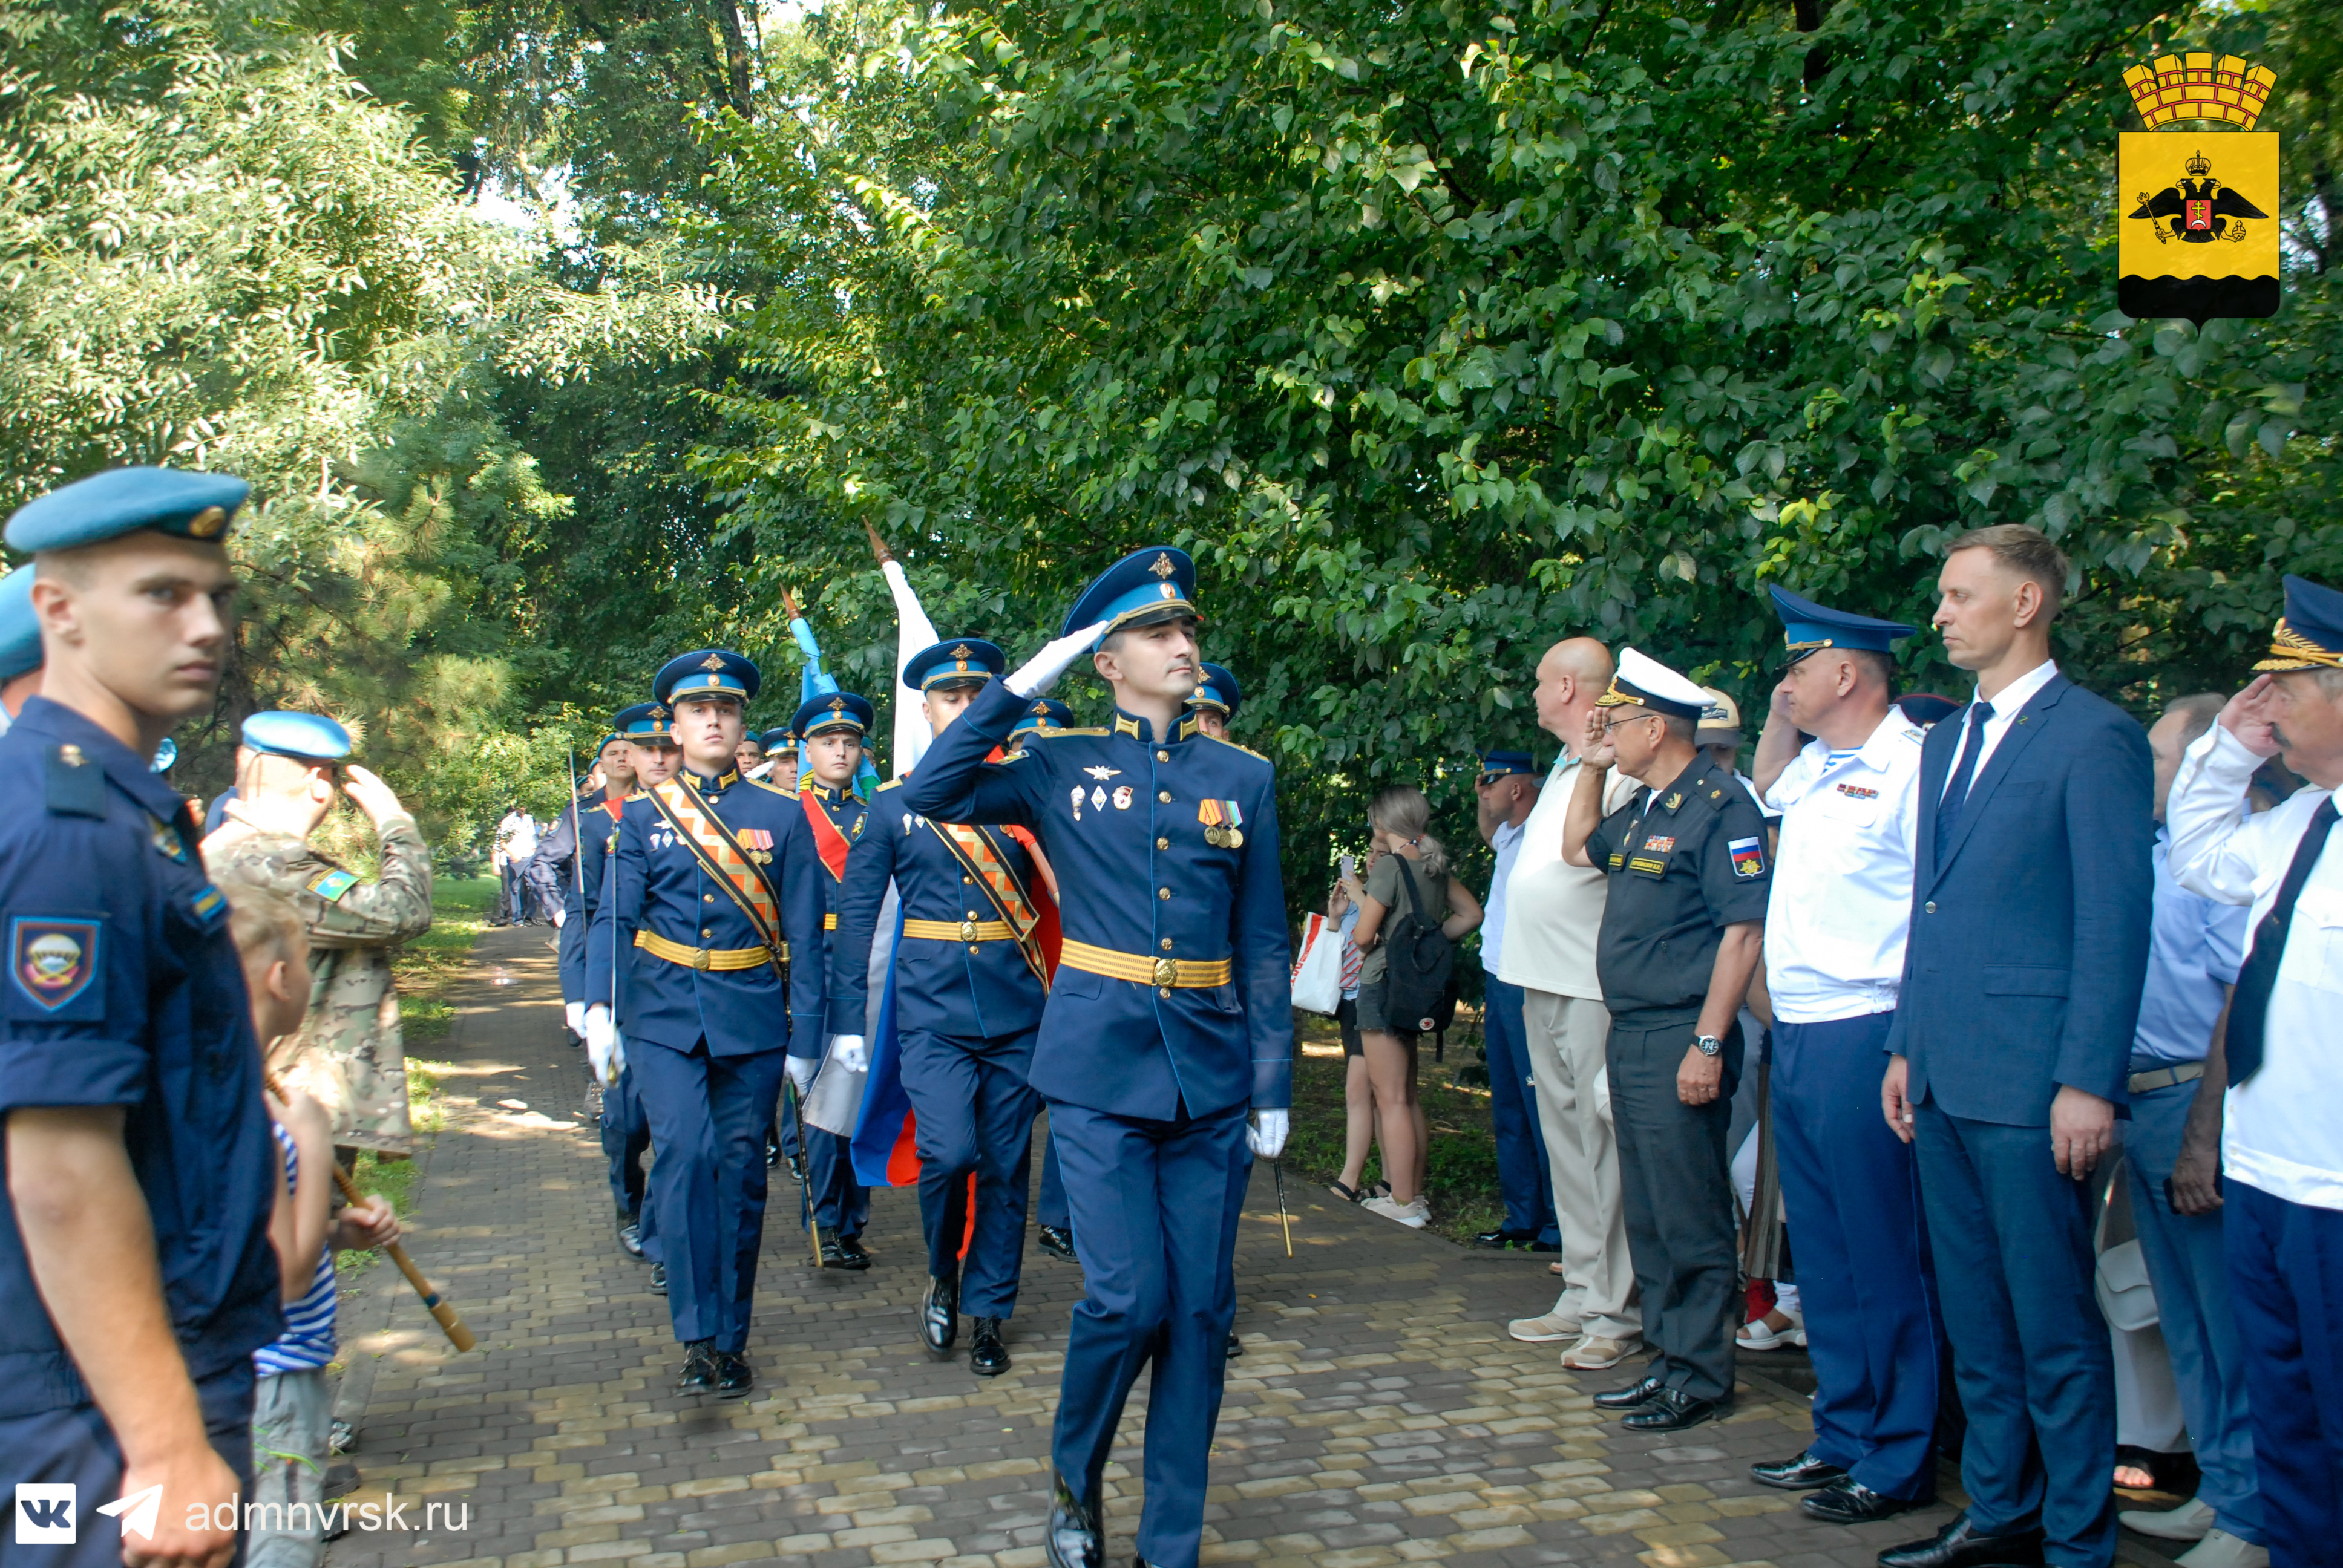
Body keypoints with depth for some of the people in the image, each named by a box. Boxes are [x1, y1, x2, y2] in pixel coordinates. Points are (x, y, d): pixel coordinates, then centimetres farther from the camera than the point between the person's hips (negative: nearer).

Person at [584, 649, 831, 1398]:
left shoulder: (782, 815, 4)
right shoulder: (642, 816, 7)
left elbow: (805, 936, 3)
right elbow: (613, 917, 1)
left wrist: (805, 1038, -1)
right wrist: (598, 1007, -14)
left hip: (752, 1019, 0)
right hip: (663, 1016, 0)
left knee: (740, 1173, 5)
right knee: (683, 1155, -16)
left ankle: (731, 1342, 18)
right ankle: (698, 1336, -6)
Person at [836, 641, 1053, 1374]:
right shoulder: (894, 802, 5)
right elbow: (856, 915, 5)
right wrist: (848, 1020, 1)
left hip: (1016, 1012, 1)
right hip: (933, 1012, -1)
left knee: (1005, 1167, 6)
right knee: (949, 1152, -16)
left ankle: (988, 1313, 23)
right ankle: (943, 1275, 13)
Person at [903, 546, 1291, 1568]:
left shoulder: (1243, 778, 8)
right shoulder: (1061, 767, 5)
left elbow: (1265, 945, 8)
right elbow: (932, 795, -8)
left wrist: (1274, 1083, 4)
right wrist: (1021, 686, -8)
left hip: (1209, 1071, 3)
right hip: (1100, 1066, -2)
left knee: (1201, 1307, 5)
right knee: (1127, 1297, -8)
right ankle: (1073, 1484, 22)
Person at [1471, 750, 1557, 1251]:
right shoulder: (1509, 838, 15)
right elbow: (1487, 835, 41)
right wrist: (1482, 798, 25)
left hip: (1526, 990, -10)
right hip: (1498, 984, 10)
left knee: (1539, 1111, -7)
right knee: (1507, 1111, 13)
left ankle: (1560, 1225, -1)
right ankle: (1522, 1217, 21)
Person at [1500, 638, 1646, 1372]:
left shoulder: (1622, 771, -13)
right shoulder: (1564, 767, 18)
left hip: (1594, 988, -10)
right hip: (1543, 983, 10)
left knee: (1603, 1141, -6)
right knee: (1564, 1139, 14)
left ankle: (1615, 1312, 1)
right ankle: (1581, 1298, 22)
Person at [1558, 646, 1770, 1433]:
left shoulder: (1719, 807, -14)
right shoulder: (1644, 808, 15)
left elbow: (1744, 931, -19)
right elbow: (1578, 848, 34)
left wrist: (1708, 1044, -22)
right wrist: (1592, 768, 20)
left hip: (1679, 1039, -10)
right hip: (1630, 1036, 10)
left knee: (1689, 1215, -2)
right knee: (1647, 1212, 15)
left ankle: (1702, 1377, 8)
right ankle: (1670, 1358, 25)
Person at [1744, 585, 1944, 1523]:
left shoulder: (1911, 768, -14)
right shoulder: (1819, 767, 14)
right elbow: (1768, 789, 38)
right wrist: (1776, 724, 19)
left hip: (1863, 1039, -9)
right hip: (1796, 1038, 9)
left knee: (1882, 1258, 1)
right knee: (1822, 1252, 16)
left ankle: (1899, 1463, 13)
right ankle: (1843, 1435, 28)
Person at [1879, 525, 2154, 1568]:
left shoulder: (2095, 737, -9)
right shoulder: (1946, 741, 16)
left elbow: (2116, 921, -13)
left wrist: (2090, 1082, -16)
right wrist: (1905, 1047, 16)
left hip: (2031, 1084, -8)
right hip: (1946, 1079, 8)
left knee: (2055, 1326, 2)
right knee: (1976, 1321, 17)